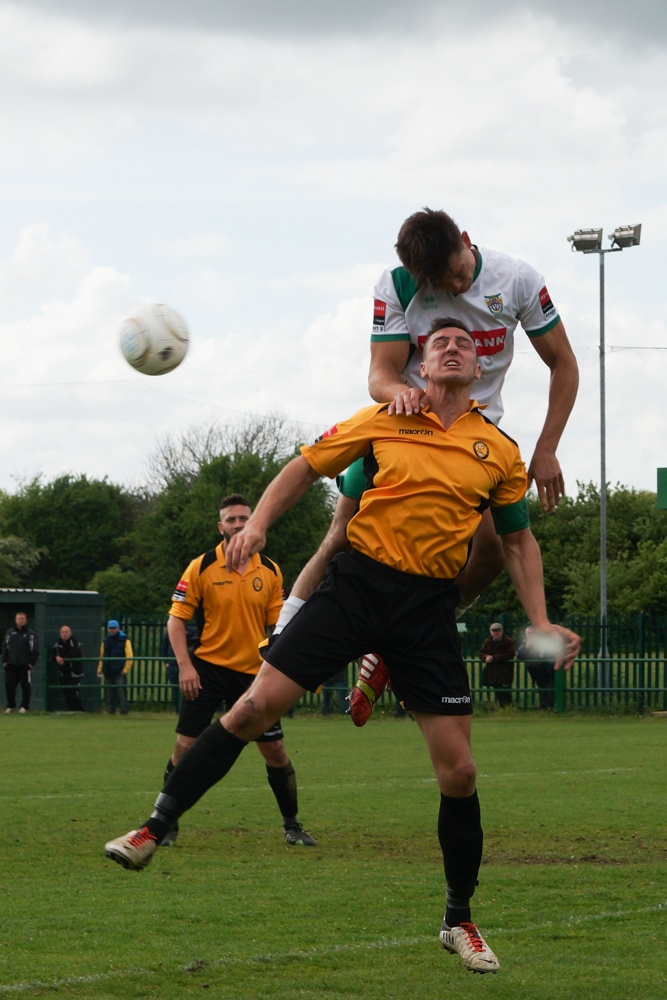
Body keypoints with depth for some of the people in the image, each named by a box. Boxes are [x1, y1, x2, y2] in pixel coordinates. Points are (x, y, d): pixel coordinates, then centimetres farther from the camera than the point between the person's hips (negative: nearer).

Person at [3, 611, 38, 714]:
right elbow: (5, 647, 11)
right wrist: (5, 661, 4)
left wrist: (31, 662, -8)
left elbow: (34, 649, -2)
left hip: (25, 665, -3)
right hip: (11, 665, 3)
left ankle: (24, 706, 9)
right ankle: (10, 706, 15)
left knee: (26, 686, -1)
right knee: (9, 686, 3)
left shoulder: (30, 634, -1)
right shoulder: (9, 632, 9)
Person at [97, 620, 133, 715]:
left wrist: (125, 669, -9)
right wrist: (100, 669, 11)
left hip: (119, 672, -5)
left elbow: (129, 657, -3)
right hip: (108, 673, 5)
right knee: (108, 693, 5)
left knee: (122, 692, -10)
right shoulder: (105, 640, 16)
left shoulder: (124, 640, 1)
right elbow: (102, 656, 20)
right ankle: (110, 711, 11)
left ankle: (124, 711, -9)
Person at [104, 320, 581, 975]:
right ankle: (154, 829, 1)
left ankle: (459, 922, 16)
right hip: (358, 583, -1)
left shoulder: (499, 452, 7)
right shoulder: (386, 422, 4)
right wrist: (258, 522, -5)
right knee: (255, 706, -10)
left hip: (429, 609, 1)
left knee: (457, 769, -1)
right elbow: (304, 467, 10)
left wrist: (539, 622, 10)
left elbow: (517, 539, 18)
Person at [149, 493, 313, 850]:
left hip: (254, 672, 2)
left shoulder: (270, 572, 5)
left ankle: (292, 825, 17)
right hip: (208, 669, -2)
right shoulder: (201, 568, -3)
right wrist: (185, 665, -13)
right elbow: (176, 618, -3)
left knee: (276, 751, 2)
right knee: (185, 746, -7)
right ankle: (166, 824, 7)